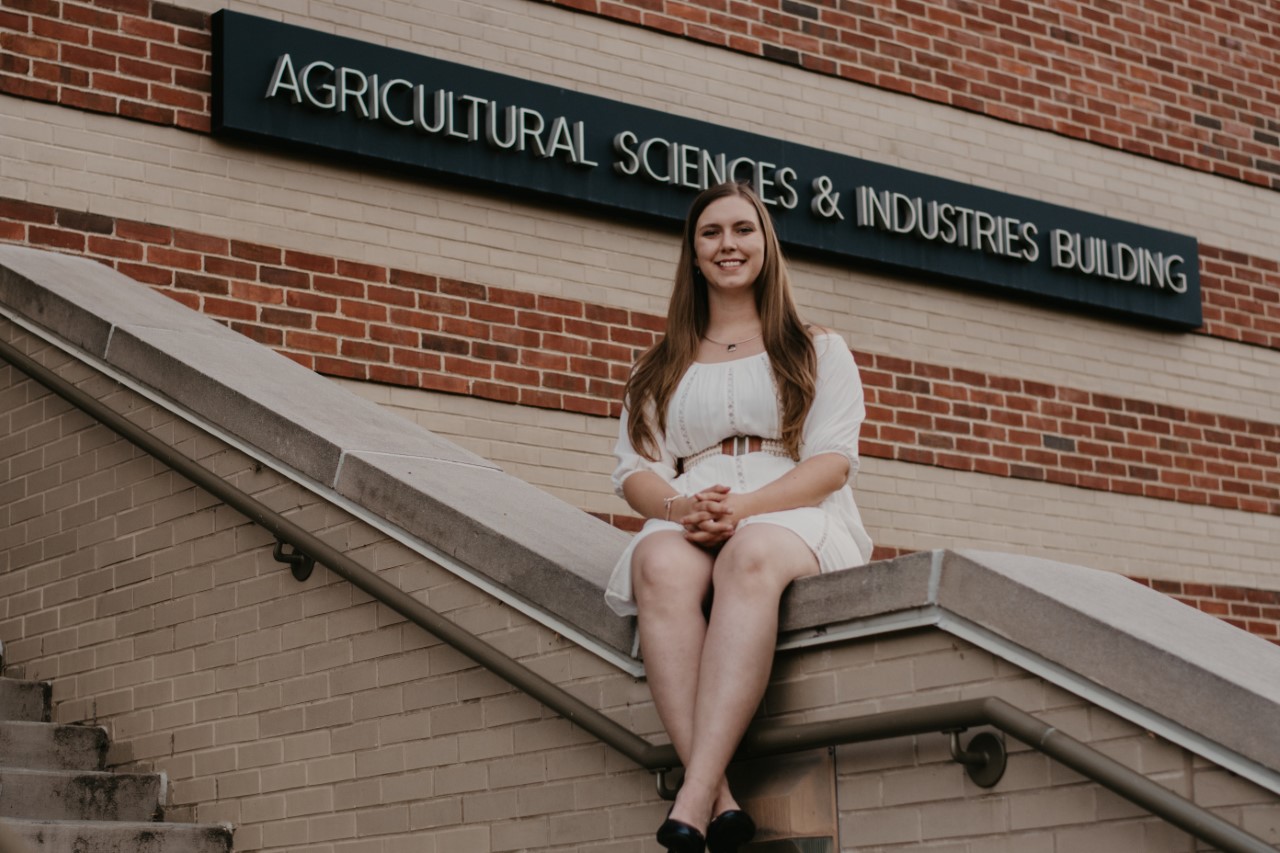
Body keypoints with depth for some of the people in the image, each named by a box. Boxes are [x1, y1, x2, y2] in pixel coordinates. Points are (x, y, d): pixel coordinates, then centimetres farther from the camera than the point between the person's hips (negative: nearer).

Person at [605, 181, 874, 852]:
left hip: (794, 520, -2)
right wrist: (683, 508, -13)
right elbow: (635, 470, 12)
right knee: (660, 564, -37)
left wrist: (744, 507, -16)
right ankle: (720, 799, -48)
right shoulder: (661, 368, 27)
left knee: (750, 557, -41)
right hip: (686, 523, 2)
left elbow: (832, 462, 4)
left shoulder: (818, 351, 19)